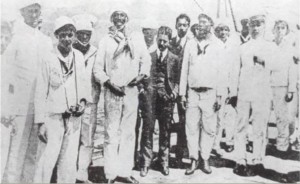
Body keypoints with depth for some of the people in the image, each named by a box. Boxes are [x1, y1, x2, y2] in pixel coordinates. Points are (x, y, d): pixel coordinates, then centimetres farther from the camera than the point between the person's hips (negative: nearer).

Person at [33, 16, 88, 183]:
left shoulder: (79, 57, 5)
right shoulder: (49, 60, -6)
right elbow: (41, 93, -4)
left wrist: (83, 100, -2)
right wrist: (41, 122, -6)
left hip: (75, 116, 4)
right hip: (55, 116, -4)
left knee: (70, 159, 8)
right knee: (50, 157, -9)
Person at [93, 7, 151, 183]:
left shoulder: (137, 38, 8)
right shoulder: (106, 40, 5)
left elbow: (146, 59, 14)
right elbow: (98, 67, 4)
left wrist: (142, 74, -4)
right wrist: (109, 83, -9)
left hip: (131, 90, 2)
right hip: (112, 91, -2)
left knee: (128, 132, 5)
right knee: (112, 133, -2)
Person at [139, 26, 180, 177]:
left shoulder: (174, 59, 9)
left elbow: (177, 79, 8)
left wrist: (175, 91, -8)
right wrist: (143, 89, -4)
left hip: (167, 97, 0)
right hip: (150, 96, 0)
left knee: (165, 131, 6)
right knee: (147, 129, -2)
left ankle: (164, 162, 17)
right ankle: (145, 163, 6)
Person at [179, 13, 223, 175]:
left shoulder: (217, 45, 2)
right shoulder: (190, 44, 9)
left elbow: (221, 71, -1)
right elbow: (184, 69, 9)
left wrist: (219, 95, -6)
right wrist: (182, 93, 5)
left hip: (210, 92, -2)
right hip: (192, 92, 2)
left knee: (209, 128, 1)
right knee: (191, 127, 1)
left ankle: (205, 159, 14)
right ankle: (193, 160, 11)